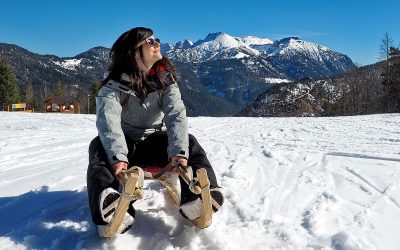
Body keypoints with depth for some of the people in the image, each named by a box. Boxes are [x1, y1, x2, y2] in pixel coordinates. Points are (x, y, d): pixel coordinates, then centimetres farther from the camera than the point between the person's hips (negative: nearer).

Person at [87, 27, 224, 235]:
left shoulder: (164, 78, -6)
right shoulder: (114, 85, -14)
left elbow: (176, 113, -21)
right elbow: (108, 120, -32)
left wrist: (179, 151, -40)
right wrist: (118, 157, -51)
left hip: (156, 142, 2)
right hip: (125, 143, -2)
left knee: (190, 143, -23)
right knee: (98, 146, -31)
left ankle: (200, 196, -45)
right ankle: (109, 205, -54)